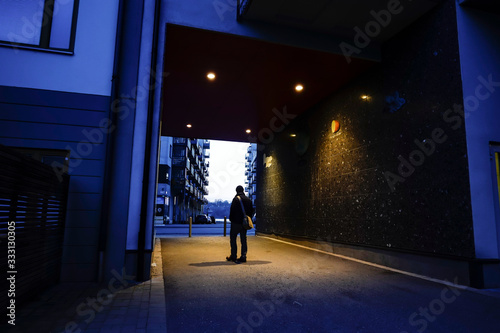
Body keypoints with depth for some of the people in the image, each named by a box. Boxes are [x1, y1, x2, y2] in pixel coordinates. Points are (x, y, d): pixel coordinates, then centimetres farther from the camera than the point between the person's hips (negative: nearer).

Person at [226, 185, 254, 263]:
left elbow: (232, 210, -12)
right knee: (243, 240, 9)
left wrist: (231, 219, 1)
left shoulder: (236, 199, -10)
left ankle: (233, 256, 4)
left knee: (233, 238, 5)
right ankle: (243, 257, 8)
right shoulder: (249, 199, 9)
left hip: (236, 222, -5)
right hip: (245, 223, 5)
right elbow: (251, 211, 13)